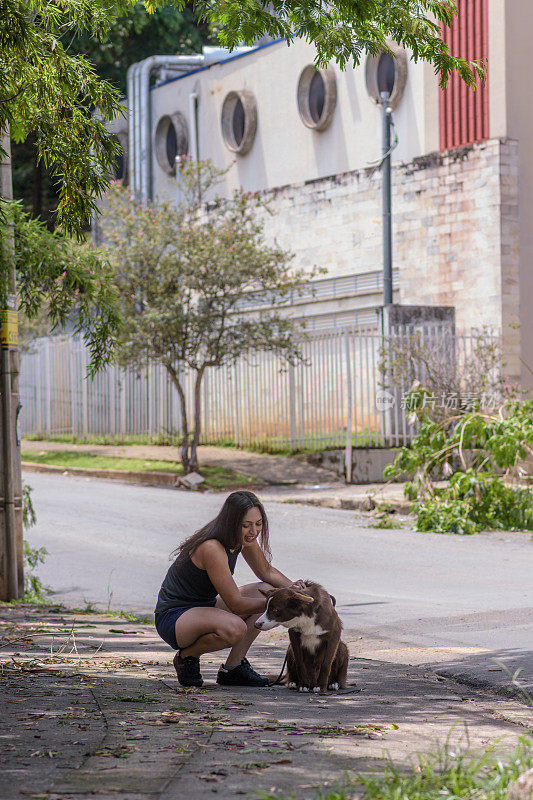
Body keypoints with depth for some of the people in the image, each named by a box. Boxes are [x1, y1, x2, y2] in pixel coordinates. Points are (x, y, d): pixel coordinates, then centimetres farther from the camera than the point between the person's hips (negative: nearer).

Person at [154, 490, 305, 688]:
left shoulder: (245, 538, -2)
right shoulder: (212, 548, -28)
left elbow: (266, 572, 14)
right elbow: (235, 604, -26)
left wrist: (291, 587, -5)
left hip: (204, 605, 10)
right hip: (173, 617, -10)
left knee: (267, 591, 1)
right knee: (233, 628, -36)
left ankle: (233, 667, 2)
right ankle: (187, 656, -5)